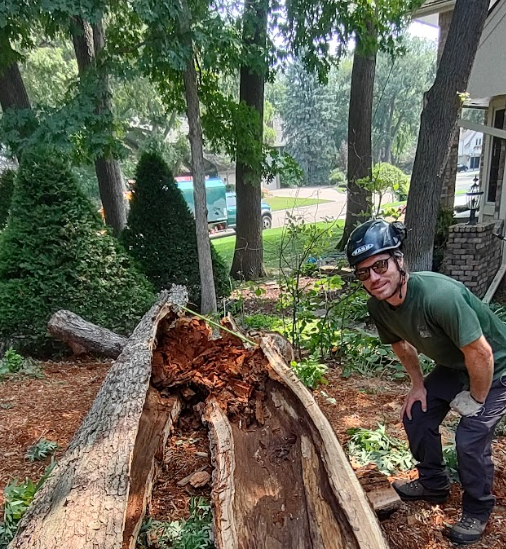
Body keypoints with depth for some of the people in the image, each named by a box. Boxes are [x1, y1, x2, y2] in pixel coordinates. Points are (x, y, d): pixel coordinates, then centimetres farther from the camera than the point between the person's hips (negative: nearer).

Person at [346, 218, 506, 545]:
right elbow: (402, 344, 4)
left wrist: (476, 398, -17)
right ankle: (434, 485, 33)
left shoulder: (439, 295, -41)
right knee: (416, 416, 7)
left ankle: (477, 512, 18)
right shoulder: (378, 306, -17)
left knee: (471, 438, -11)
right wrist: (418, 384, 6)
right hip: (452, 366, 7)